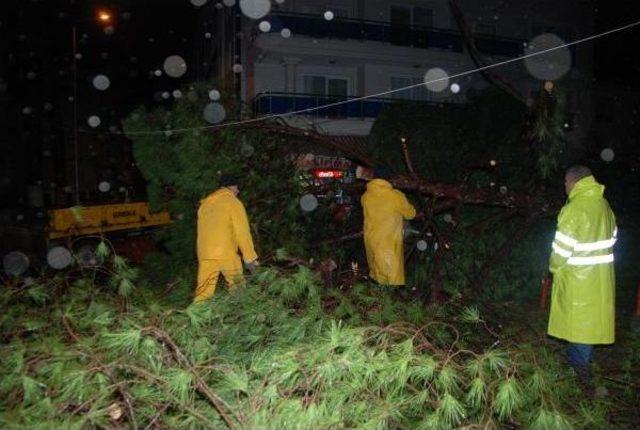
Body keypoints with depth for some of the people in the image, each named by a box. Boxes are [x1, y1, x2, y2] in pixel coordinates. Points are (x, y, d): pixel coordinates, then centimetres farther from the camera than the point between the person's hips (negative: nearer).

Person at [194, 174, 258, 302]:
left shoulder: (204, 204, 20)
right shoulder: (233, 202, 1)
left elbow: (202, 231, 20)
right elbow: (242, 232, -5)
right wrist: (250, 257, -2)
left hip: (205, 255, 5)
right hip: (226, 254, -5)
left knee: (203, 292, 2)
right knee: (238, 289, 8)